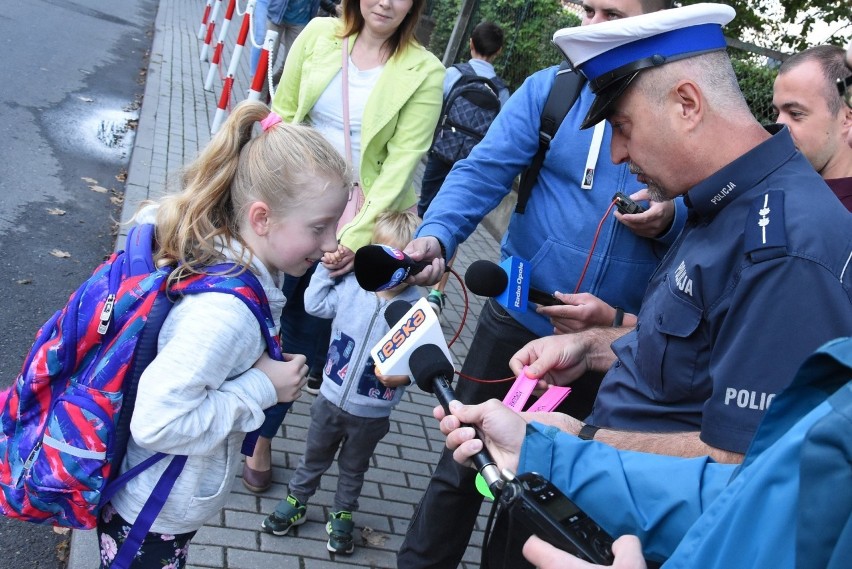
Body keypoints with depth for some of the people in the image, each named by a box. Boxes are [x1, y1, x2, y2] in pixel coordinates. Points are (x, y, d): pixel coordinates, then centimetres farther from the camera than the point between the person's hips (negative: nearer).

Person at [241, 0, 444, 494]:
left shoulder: (424, 72, -9)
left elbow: (401, 162, -13)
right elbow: (283, 114, 6)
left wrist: (357, 236, -21)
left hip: (365, 222, -2)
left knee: (306, 334, 8)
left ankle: (261, 437, 30)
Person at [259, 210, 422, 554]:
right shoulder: (352, 286, -12)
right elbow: (315, 304, -1)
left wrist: (406, 375, -33)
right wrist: (327, 268, -6)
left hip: (372, 413, -2)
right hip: (332, 398, 2)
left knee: (354, 467, 22)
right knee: (314, 456, 25)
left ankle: (342, 516, 45)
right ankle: (296, 502, 48)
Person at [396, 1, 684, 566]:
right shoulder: (550, 89, -5)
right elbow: (483, 172, -15)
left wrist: (671, 220, -21)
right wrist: (436, 236, -32)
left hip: (618, 340, 1)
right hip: (520, 317, 0)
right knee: (465, 460, 13)